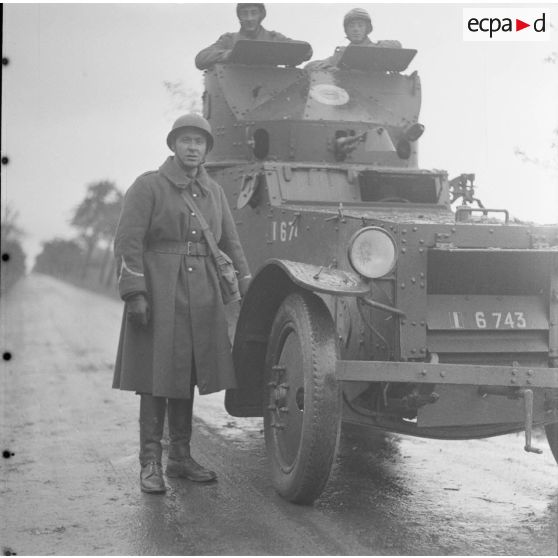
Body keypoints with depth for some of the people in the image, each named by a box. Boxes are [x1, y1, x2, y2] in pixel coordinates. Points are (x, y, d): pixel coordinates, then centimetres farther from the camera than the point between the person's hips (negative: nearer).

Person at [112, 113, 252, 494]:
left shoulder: (214, 192, 14)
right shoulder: (148, 186, -2)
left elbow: (231, 244, 18)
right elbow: (128, 242, -8)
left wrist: (249, 288, 8)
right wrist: (134, 294, -16)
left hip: (201, 295, 5)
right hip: (158, 290, -5)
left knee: (186, 374, 9)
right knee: (156, 375, -4)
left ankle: (181, 457, 18)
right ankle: (150, 464, 1)